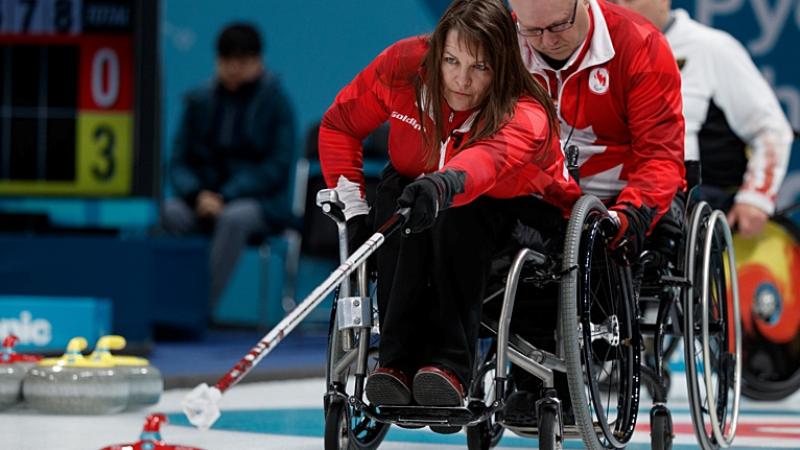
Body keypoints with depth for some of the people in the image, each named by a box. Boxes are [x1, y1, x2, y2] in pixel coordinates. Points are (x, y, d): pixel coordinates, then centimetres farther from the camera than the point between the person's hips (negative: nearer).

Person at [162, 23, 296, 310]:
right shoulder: (200, 101, 9)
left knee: (234, 217, -38)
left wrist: (226, 197, -17)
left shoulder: (275, 103, -1)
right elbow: (179, 160, 8)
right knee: (168, 213, -30)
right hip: (205, 197, 3)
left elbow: (277, 167, -6)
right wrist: (198, 194, -14)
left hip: (261, 202, -3)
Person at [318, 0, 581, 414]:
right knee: (396, 196, -33)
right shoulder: (403, 65, -20)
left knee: (456, 211, -37)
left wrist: (443, 185, -78)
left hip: (520, 214, -3)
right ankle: (398, 361, -36)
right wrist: (354, 208, -14)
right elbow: (339, 124, -4)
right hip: (414, 188, 3)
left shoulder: (525, 116, -33)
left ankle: (448, 366, -40)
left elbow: (493, 156, -57)